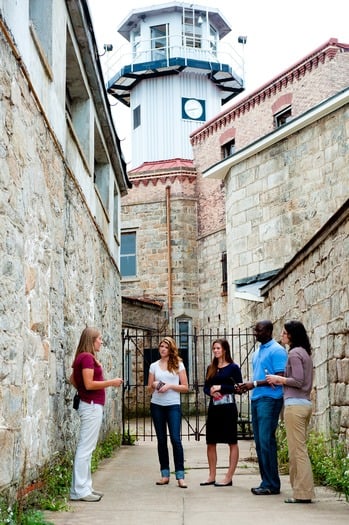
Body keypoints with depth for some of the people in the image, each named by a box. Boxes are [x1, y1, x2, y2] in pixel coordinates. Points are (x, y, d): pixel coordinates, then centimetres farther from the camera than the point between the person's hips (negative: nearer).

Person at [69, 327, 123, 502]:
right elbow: (89, 384, -20)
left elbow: (72, 379, 23)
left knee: (85, 448, 11)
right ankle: (79, 490, -5)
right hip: (92, 406, -10)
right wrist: (111, 382, -12)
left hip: (89, 405, 10)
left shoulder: (82, 357, 15)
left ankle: (84, 487, 16)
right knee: (85, 448, -8)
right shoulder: (87, 357, -14)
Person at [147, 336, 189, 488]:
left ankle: (180, 476, -8)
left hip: (173, 405, -3)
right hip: (157, 405, 3)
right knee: (161, 440, 6)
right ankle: (165, 475, 12)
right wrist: (154, 385, -9)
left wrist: (170, 386, -13)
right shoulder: (154, 366, 9)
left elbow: (185, 387, 1)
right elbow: (149, 388, 13)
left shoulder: (178, 365, 3)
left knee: (175, 439, -10)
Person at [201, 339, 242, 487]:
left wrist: (221, 387, -15)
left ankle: (229, 477, 4)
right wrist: (211, 391, -9)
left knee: (232, 442, 1)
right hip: (213, 408, 6)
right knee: (210, 442, 8)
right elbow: (206, 387, 13)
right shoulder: (211, 368, 12)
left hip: (228, 408, -6)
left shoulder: (233, 367, -3)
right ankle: (212, 476, 17)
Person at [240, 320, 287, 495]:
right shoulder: (257, 352, 20)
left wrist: (255, 384, -14)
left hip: (269, 400, -9)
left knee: (266, 441, -9)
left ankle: (271, 484, -4)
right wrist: (247, 385, 6)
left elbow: (279, 378, -15)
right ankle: (266, 481, 14)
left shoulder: (277, 350, -8)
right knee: (259, 442, 8)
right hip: (256, 399, 9)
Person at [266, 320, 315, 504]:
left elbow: (298, 381, -17)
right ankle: (301, 490, 15)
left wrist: (278, 379, -5)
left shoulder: (295, 353, -11)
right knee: (299, 449, 12)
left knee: (297, 450, -5)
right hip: (305, 403, 10)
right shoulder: (305, 353, 17)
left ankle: (303, 493, -2)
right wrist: (281, 381, 15)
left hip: (295, 405, -10)